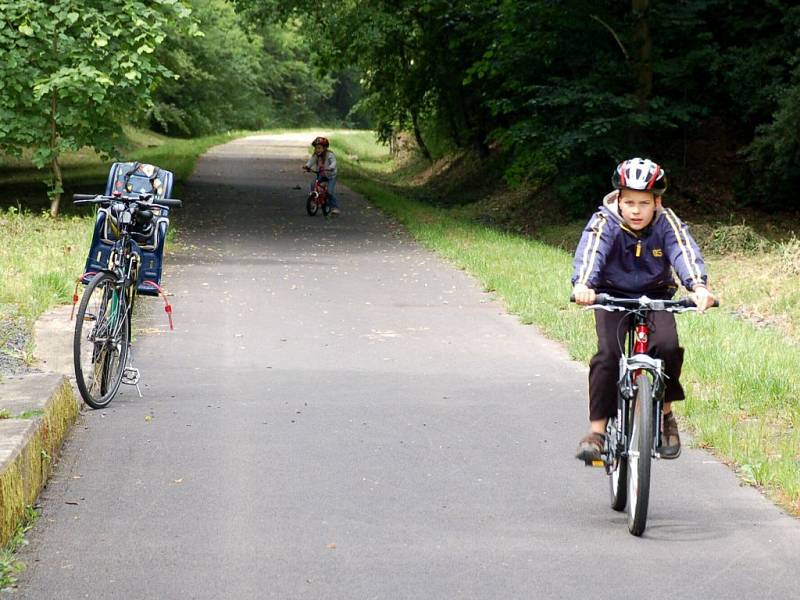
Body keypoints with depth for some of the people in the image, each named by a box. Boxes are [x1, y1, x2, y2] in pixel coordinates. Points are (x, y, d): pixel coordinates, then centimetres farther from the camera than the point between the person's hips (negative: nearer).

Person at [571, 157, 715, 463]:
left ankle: (665, 415, -4)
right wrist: (583, 284, -58)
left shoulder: (666, 223, -15)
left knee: (667, 346, -25)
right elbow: (590, 253, -36)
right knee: (608, 355, -23)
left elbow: (685, 252, -31)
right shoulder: (605, 222, -19)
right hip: (613, 297, -1)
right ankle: (597, 431, -15)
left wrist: (698, 286, -52)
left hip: (656, 297, 1)